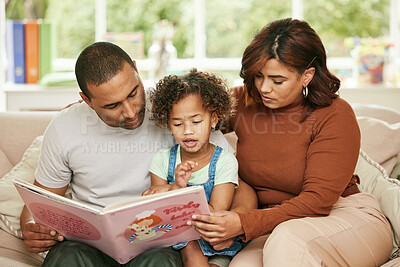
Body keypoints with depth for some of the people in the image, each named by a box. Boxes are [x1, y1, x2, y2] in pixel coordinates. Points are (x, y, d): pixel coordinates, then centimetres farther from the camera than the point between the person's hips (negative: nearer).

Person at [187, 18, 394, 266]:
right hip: (275, 226, 3)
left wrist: (244, 224, -31)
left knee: (286, 239, -37)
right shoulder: (240, 101, -1)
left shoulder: (335, 115, -13)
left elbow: (318, 200, -19)